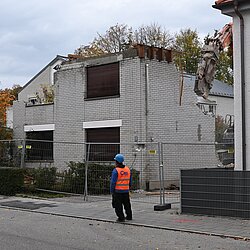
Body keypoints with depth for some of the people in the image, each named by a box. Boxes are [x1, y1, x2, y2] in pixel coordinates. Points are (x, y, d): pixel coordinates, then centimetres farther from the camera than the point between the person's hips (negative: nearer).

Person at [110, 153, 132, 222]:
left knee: (118, 206, 3)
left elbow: (113, 182, -14)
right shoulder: (128, 169, 5)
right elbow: (130, 181, 12)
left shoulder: (116, 170, -14)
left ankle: (121, 218, 3)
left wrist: (112, 191, -6)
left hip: (117, 191, -6)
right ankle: (129, 216, 29)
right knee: (127, 204, 19)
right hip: (126, 191, 6)